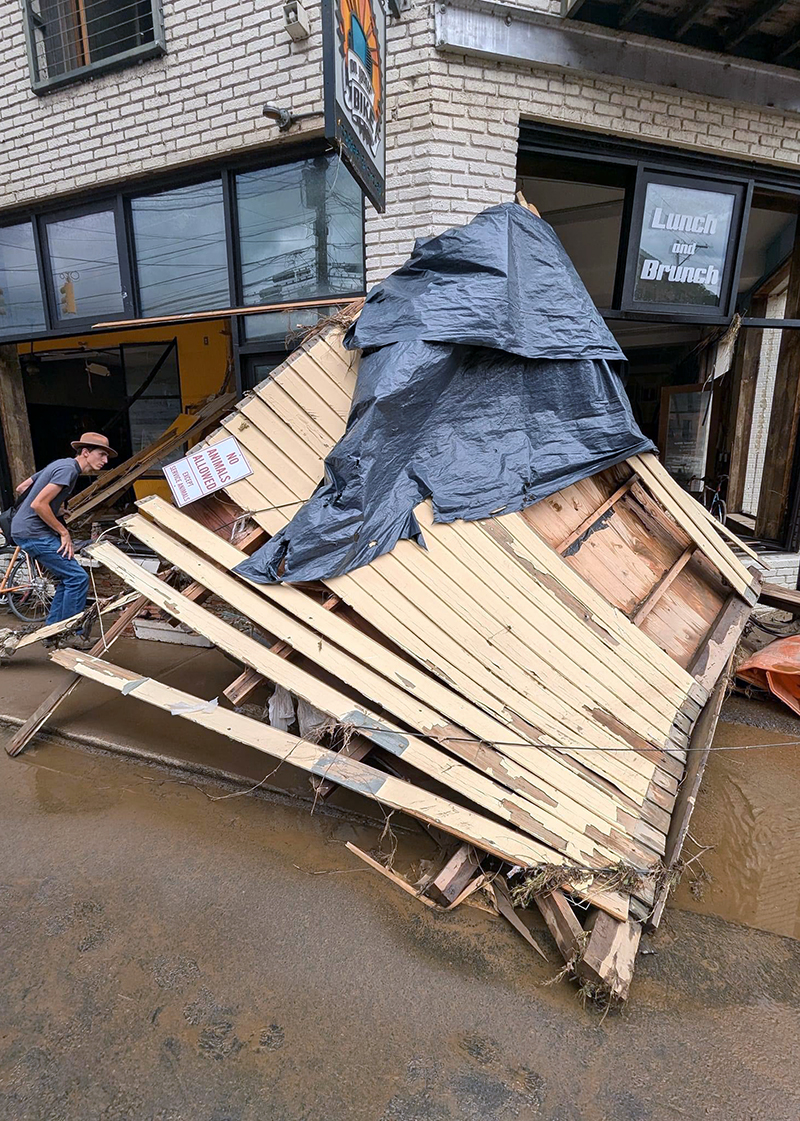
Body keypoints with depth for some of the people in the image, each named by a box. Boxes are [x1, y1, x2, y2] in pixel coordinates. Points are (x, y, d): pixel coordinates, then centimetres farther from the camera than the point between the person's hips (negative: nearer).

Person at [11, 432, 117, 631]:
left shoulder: (61, 464, 14)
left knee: (68, 578, 14)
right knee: (78, 578, -9)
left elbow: (21, 488, 20)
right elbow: (38, 504, -24)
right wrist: (64, 532, -15)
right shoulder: (68, 469, -17)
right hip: (33, 533, -10)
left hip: (24, 530, 10)